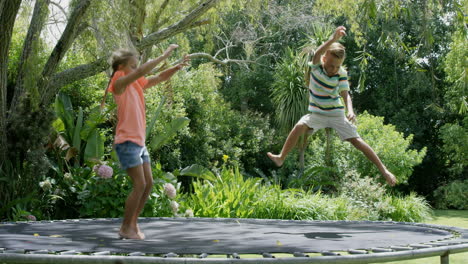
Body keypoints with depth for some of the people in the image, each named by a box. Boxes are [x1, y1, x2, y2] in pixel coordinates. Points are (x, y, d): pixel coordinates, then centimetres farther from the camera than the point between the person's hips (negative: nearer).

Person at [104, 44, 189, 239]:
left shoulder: (138, 84, 12)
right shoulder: (119, 83, -9)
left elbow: (160, 78, 10)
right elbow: (143, 71, -22)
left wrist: (177, 67, -8)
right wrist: (165, 55, -19)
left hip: (139, 141, 8)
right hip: (127, 142, -8)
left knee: (148, 183, 8)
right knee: (140, 184, -11)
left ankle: (133, 223, 19)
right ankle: (125, 228, 1)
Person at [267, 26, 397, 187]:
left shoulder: (341, 74, -12)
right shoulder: (316, 66, -15)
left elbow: (345, 95, -14)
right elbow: (317, 54, -37)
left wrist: (350, 111, -35)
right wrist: (333, 40, -53)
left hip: (337, 114, 0)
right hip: (317, 113, 1)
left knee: (356, 140, -8)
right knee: (300, 126, -26)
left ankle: (383, 170, -4)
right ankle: (281, 158, -15)